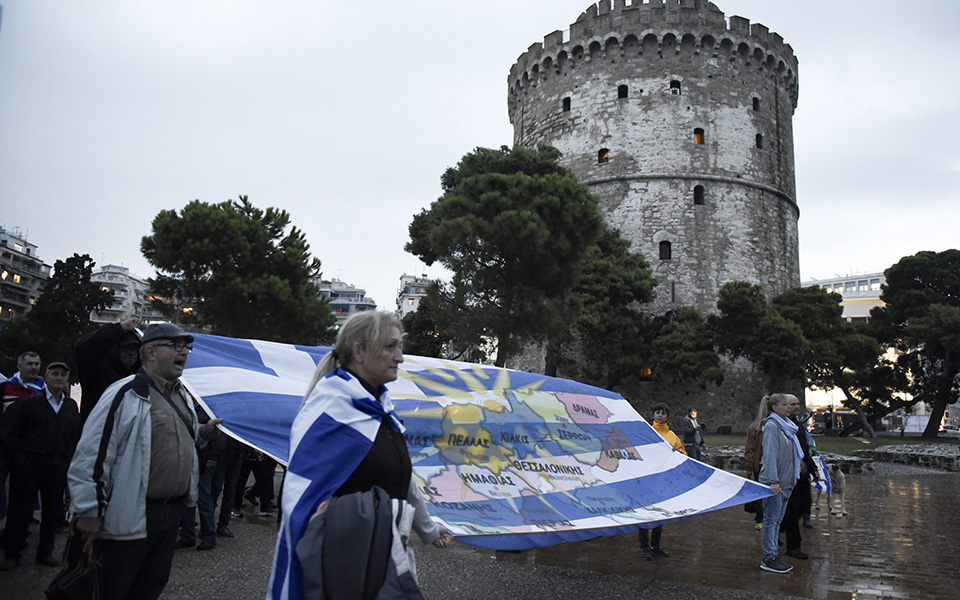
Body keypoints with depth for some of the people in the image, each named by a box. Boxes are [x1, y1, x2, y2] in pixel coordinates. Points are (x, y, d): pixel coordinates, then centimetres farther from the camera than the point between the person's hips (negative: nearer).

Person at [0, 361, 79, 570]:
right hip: (27, 467, -3)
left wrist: (66, 460, 7)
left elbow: (76, 436, 16)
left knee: (52, 513, 8)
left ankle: (45, 553, 21)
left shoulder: (72, 407, 10)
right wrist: (18, 457, -6)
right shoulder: (30, 402, -2)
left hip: (57, 469, 3)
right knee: (20, 511, 4)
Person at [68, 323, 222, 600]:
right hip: (129, 517, -8)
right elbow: (91, 455, -18)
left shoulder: (183, 396, 12)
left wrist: (202, 433, 8)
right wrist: (89, 512, -16)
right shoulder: (126, 394, -16)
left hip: (172, 511, 8)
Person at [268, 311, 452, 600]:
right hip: (345, 561, -8)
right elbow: (301, 494, -21)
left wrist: (428, 530, 31)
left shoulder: (380, 407, 10)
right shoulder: (331, 402, -15)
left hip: (385, 559, 8)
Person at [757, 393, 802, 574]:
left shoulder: (787, 425, 14)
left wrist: (794, 476, 21)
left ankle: (773, 555, 21)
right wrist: (773, 481, -25)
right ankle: (769, 559, 2)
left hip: (786, 482, 9)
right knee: (771, 519, -3)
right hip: (774, 482, -9)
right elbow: (770, 454, -20)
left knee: (777, 520, 13)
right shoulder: (772, 426, -14)